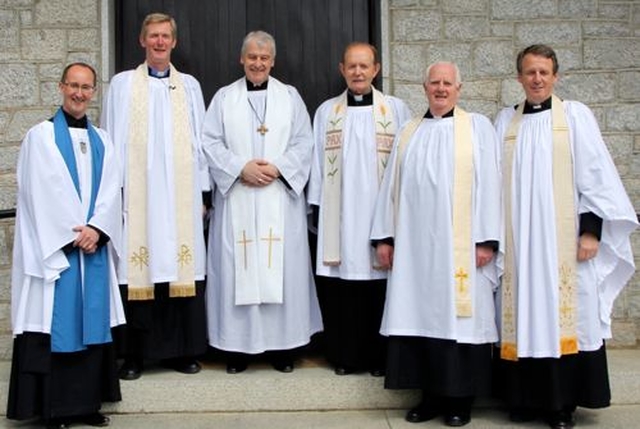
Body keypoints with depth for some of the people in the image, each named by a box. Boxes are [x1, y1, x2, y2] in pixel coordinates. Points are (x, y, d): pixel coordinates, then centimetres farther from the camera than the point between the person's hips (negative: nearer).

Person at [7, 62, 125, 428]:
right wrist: (73, 234, -12)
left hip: (95, 247, 4)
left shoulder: (101, 140, 15)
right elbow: (43, 192, -7)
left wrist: (96, 229, -10)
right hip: (53, 247, -4)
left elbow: (111, 190, 5)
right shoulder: (41, 136, 1)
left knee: (92, 322, 6)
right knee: (56, 325, -3)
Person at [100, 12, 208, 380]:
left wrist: (201, 193, 5)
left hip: (180, 194, 1)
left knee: (182, 269, 0)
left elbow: (200, 141, 11)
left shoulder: (190, 86, 13)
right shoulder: (123, 84, 9)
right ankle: (135, 354, 6)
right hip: (137, 193, -1)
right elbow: (113, 141, 5)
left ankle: (182, 350, 10)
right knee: (138, 271, -3)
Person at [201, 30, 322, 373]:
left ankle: (282, 345, 9)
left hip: (280, 196, 0)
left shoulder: (290, 96, 10)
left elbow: (304, 143, 4)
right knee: (236, 267, -1)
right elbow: (210, 142, 2)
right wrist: (241, 167, -12)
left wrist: (277, 168, -11)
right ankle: (237, 345, 8)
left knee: (282, 267, 0)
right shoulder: (223, 97, 9)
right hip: (236, 198, 0)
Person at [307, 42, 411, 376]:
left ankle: (379, 357, 14)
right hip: (338, 216, 2)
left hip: (381, 213, -1)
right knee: (339, 287, 1)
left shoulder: (396, 109, 4)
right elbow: (318, 162, 10)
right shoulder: (326, 111, 10)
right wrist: (317, 207, 4)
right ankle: (344, 356, 14)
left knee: (379, 286, 0)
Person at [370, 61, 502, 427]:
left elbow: (489, 184, -4)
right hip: (415, 245, 4)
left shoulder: (478, 127, 3)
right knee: (422, 315, 5)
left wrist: (487, 239, -10)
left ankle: (461, 398, 12)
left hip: (461, 245, -3)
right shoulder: (409, 133, 14)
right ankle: (432, 394, 16)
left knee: (460, 316, 0)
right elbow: (392, 185, 13)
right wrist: (384, 236, 8)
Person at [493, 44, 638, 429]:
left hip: (563, 238, -2)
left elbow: (595, 174, -1)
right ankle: (526, 398, 15)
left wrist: (591, 229, -8)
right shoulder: (505, 121, 10)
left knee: (564, 316, -1)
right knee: (524, 318, 4)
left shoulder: (575, 116, 3)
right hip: (517, 241, 2)